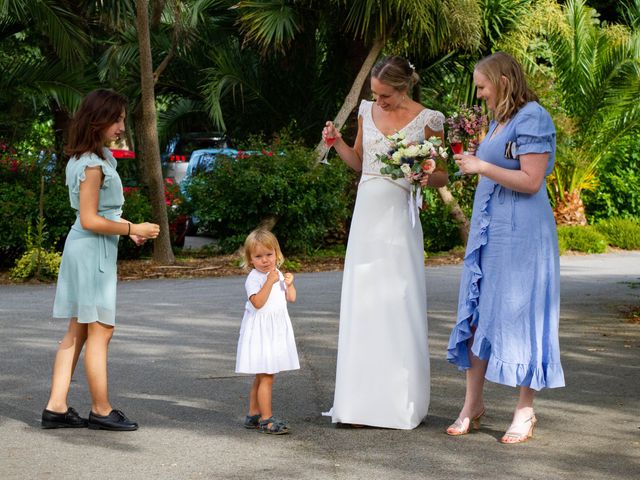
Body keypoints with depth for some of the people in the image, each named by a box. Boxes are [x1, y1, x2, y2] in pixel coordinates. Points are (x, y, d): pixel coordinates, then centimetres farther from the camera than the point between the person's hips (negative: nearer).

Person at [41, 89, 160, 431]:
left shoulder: (84, 159, 13)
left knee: (77, 331, 11)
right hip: (93, 249, -10)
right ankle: (101, 410, 7)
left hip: (84, 248, 10)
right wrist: (132, 229, -14)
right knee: (100, 330, -2)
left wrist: (128, 228, 16)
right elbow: (90, 220, -19)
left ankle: (56, 406, 12)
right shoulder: (92, 164, -17)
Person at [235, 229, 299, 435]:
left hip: (276, 331, 8)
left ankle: (253, 415, 23)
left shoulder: (277, 274, 10)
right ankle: (266, 419, -4)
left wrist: (289, 283, -7)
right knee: (266, 377, -9)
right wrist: (269, 282, -30)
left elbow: (291, 298, 11)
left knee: (261, 377, 14)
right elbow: (258, 302, -25)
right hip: (259, 332, -8)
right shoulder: (253, 278, -13)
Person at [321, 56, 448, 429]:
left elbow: (442, 177, 2)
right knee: (362, 304, 3)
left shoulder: (427, 120, -3)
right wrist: (337, 142, 4)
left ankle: (402, 402, 4)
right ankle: (362, 400, 9)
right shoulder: (367, 111, 10)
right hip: (367, 215, 5)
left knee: (399, 305, -5)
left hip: (399, 218, -5)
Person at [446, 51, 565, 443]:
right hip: (489, 230, 9)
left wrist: (481, 167, -15)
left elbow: (531, 180, -18)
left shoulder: (532, 119, -12)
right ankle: (473, 405, 12)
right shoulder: (499, 121, 15)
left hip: (521, 231, -9)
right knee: (477, 312, 6)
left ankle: (526, 411, 8)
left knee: (519, 313, -2)